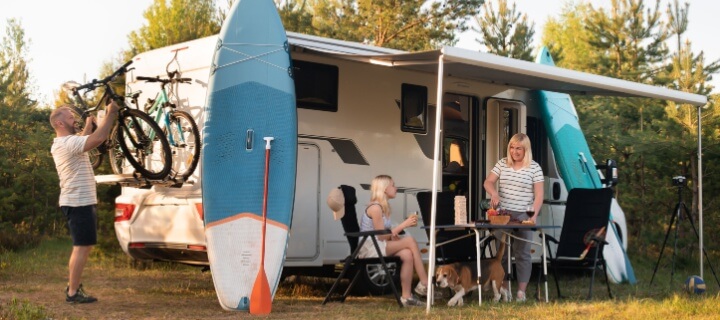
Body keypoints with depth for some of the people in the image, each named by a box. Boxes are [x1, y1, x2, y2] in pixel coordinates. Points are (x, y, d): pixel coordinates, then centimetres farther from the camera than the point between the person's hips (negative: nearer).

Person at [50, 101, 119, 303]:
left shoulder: (62, 143, 14)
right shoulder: (68, 142, -19)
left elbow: (84, 141, 33)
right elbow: (98, 138, -31)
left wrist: (89, 122, 27)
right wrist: (110, 114, -20)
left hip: (75, 201, 11)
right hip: (79, 202, -11)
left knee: (80, 247, 19)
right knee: (83, 247, -8)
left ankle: (73, 286, 25)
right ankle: (73, 292, -7)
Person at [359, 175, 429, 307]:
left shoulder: (383, 207, 16)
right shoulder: (375, 208, -13)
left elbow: (388, 235, 13)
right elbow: (381, 236, -16)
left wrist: (394, 232, -9)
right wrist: (404, 224, -12)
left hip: (379, 246, 8)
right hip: (370, 248, -8)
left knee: (407, 255, -19)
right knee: (410, 240, -21)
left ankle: (406, 296, -20)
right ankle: (424, 284, -17)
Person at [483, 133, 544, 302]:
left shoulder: (534, 168, -3)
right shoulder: (502, 163, 7)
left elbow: (538, 195, -5)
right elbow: (488, 182, 5)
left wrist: (534, 215, -17)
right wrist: (494, 193, -17)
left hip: (523, 216, -3)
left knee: (522, 253, 1)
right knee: (502, 252, 5)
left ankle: (521, 291, 6)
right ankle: (504, 289, 14)